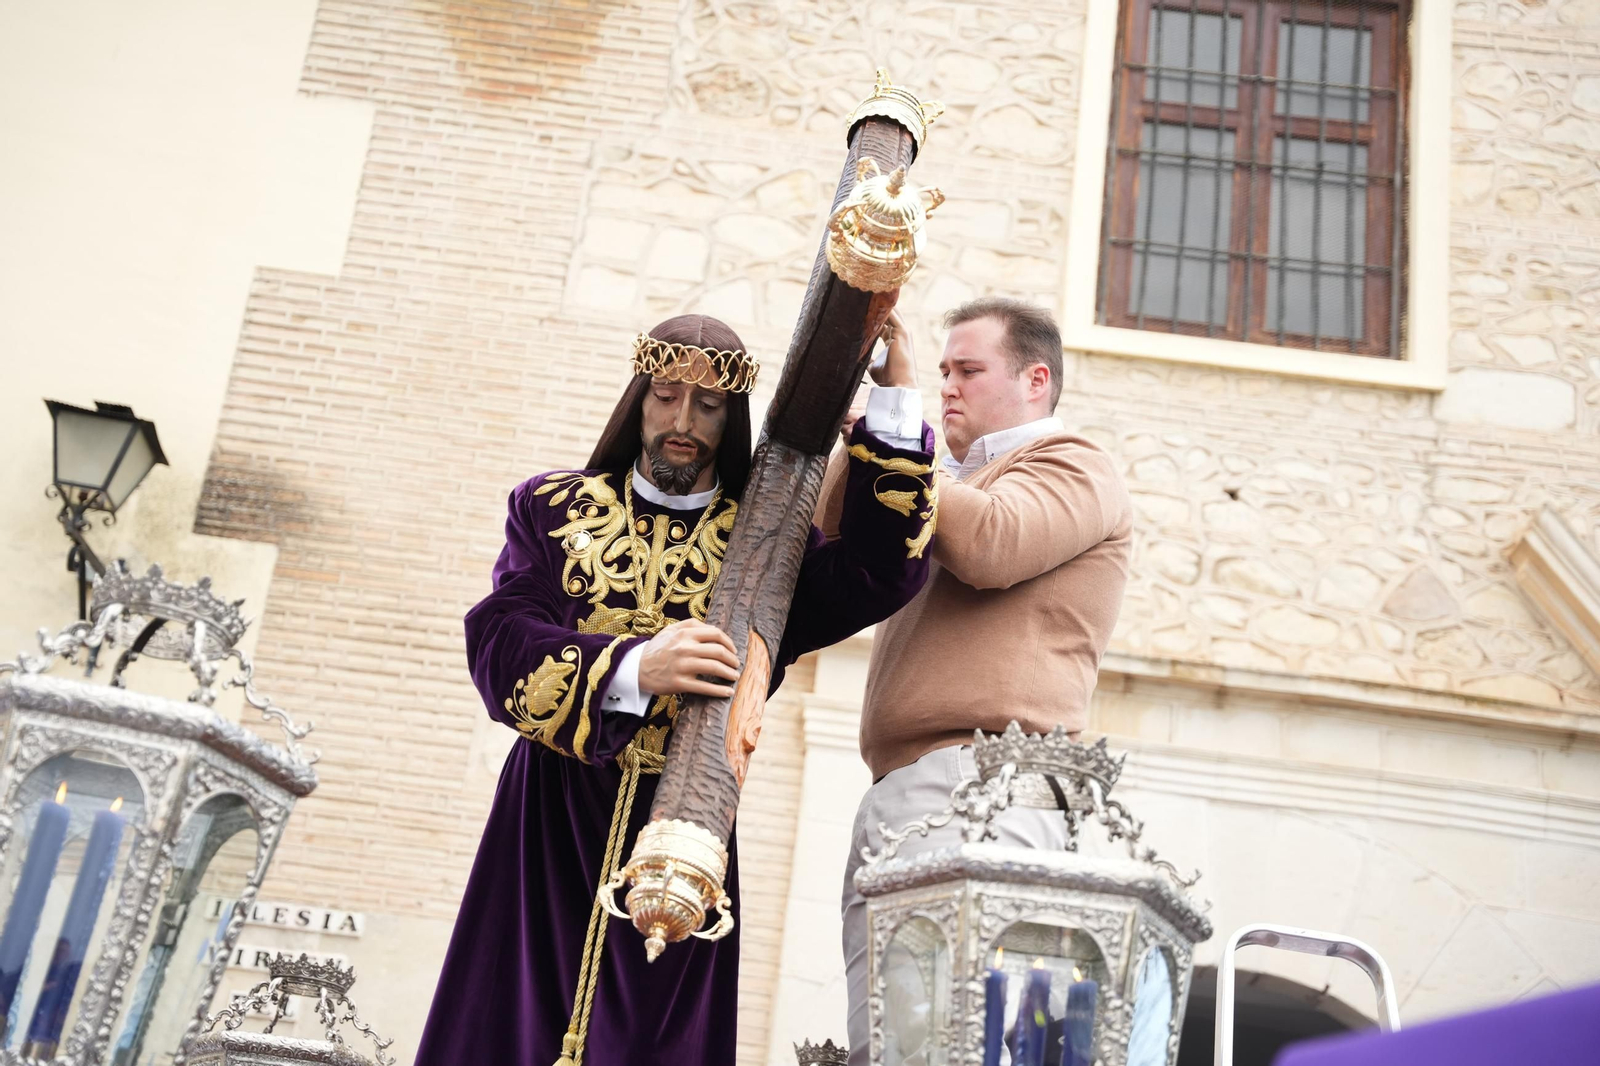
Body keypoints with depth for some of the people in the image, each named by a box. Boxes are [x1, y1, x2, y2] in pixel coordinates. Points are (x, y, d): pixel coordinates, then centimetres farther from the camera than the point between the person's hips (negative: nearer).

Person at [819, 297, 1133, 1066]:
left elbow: (983, 545, -15)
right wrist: (869, 402, 10)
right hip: (896, 792, 9)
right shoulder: (958, 483, 33)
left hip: (980, 781, -9)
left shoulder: (1070, 467, 6)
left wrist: (899, 407, -8)